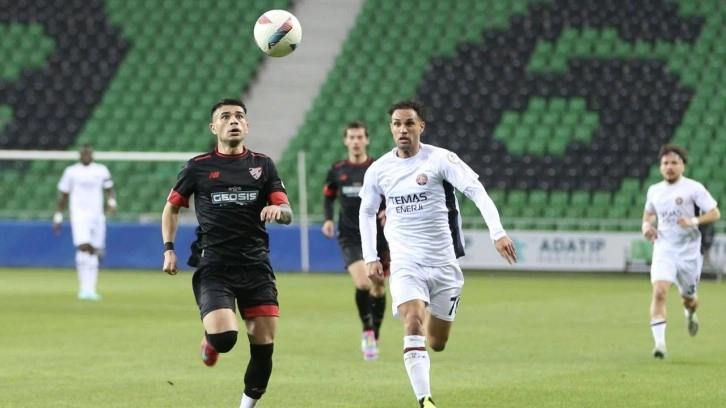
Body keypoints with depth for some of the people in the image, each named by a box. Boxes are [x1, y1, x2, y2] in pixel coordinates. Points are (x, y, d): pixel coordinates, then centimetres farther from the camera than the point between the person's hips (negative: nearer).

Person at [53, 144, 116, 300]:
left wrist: (112, 202, -7)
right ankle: (84, 287, -19)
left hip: (97, 215, 3)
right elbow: (63, 195, 9)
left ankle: (90, 289, 8)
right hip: (79, 215, -3)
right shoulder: (71, 171, 4)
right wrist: (58, 217, 7)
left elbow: (109, 189, 14)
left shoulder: (101, 170, 8)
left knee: (93, 252, 3)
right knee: (84, 247, -21)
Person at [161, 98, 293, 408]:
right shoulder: (198, 167, 5)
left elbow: (287, 213, 4)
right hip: (213, 268, -2)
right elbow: (172, 208, 16)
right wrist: (169, 249, 5)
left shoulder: (263, 165, 9)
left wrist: (278, 211, -20)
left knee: (264, 345, -3)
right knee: (224, 335, -23)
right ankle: (210, 342, 15)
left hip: (256, 266, 2)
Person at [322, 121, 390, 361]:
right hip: (350, 237, -1)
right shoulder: (337, 171, 2)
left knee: (378, 288, 8)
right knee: (363, 283, -21)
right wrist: (328, 219, 1)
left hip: (377, 235, 1)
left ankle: (374, 337, 25)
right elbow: (328, 196, 17)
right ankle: (367, 330, -3)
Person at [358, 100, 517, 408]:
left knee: (437, 344, 9)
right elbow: (366, 212, 18)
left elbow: (477, 191, -16)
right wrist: (370, 258, 11)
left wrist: (497, 233, -29)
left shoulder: (440, 159, -8)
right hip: (405, 264, 1)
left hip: (443, 263, 0)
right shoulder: (378, 170, 2)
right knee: (413, 324, -24)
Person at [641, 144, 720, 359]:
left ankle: (691, 313, 52)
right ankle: (660, 342, -22)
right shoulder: (654, 190, 8)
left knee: (688, 298, 12)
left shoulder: (693, 188, -7)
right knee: (659, 292, -20)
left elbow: (715, 213, -9)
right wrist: (646, 225, 4)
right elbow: (649, 212, 27)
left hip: (689, 250, -2)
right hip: (663, 250, 2)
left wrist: (694, 221, -26)